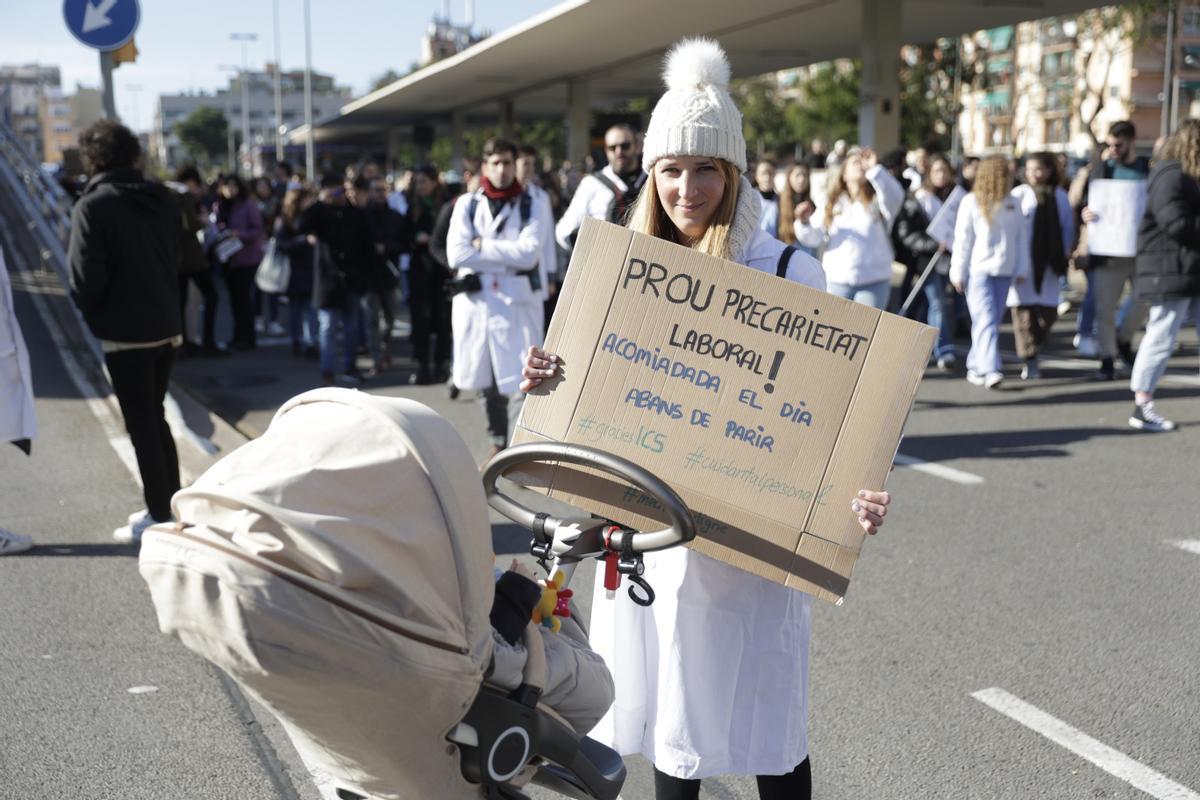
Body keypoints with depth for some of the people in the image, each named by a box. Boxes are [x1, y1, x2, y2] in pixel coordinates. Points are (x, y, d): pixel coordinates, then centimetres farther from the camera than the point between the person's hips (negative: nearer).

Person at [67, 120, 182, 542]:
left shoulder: (92, 206, -15)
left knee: (142, 427, 2)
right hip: (166, 327, 6)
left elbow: (85, 279, -16)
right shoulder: (163, 198, 3)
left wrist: (92, 313, 3)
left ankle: (159, 517, 8)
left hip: (125, 333, -6)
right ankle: (172, 504, 25)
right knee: (155, 419, 19)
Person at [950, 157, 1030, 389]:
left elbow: (1021, 237, 12)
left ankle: (975, 366, 17)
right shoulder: (971, 202, -4)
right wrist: (958, 273, -2)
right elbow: (962, 240, -2)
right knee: (986, 320, -13)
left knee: (992, 321, 6)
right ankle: (991, 369, -17)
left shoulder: (1013, 204, 8)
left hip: (1004, 271, 5)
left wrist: (1022, 269, 8)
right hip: (978, 270, -4)